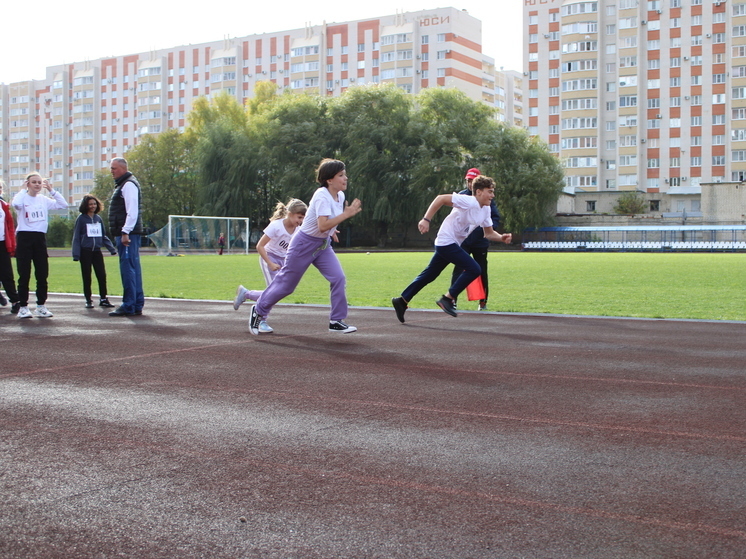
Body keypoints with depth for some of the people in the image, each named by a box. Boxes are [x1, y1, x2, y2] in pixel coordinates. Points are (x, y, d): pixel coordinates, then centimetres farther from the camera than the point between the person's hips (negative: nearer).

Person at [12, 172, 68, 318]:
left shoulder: (44, 200, 10)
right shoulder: (22, 198, -2)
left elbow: (63, 205, 2)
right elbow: (16, 203, -26)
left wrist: (51, 190, 1)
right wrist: (24, 189, -12)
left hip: (40, 238, 4)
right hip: (24, 237, -4)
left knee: (42, 274, 6)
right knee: (24, 275, -1)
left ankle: (41, 305, 15)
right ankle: (22, 307, 5)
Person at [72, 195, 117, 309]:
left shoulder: (98, 218, 10)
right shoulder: (81, 218, -2)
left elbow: (103, 236, 16)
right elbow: (76, 237, -2)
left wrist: (112, 248, 8)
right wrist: (76, 254, -9)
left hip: (97, 251, 3)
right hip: (85, 251, -3)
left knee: (102, 275, -1)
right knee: (87, 277, 2)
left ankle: (103, 299, 7)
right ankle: (88, 300, 11)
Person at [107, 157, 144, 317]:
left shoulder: (128, 185, -10)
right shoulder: (122, 184, 22)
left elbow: (132, 211, -20)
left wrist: (125, 232, -24)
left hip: (127, 234, -11)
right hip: (125, 233, 11)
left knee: (127, 268, -9)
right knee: (133, 268, 11)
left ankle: (129, 306, -8)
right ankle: (137, 305, 15)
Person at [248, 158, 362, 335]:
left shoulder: (340, 196, 1)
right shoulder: (322, 196, -25)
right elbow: (322, 226, -36)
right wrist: (346, 214, -35)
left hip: (323, 245, 8)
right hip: (304, 244, -7)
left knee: (338, 278, -10)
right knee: (286, 284, 5)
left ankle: (336, 321, -2)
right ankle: (259, 310, 26)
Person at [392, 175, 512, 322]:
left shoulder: (485, 210, 9)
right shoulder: (469, 202, -19)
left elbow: (489, 233, 17)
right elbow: (440, 198, -22)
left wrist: (502, 238, -4)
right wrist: (426, 220, -27)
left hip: (452, 245, 10)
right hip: (447, 242, -10)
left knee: (429, 275, 15)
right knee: (474, 269, -16)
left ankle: (402, 300, 21)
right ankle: (447, 299, -9)